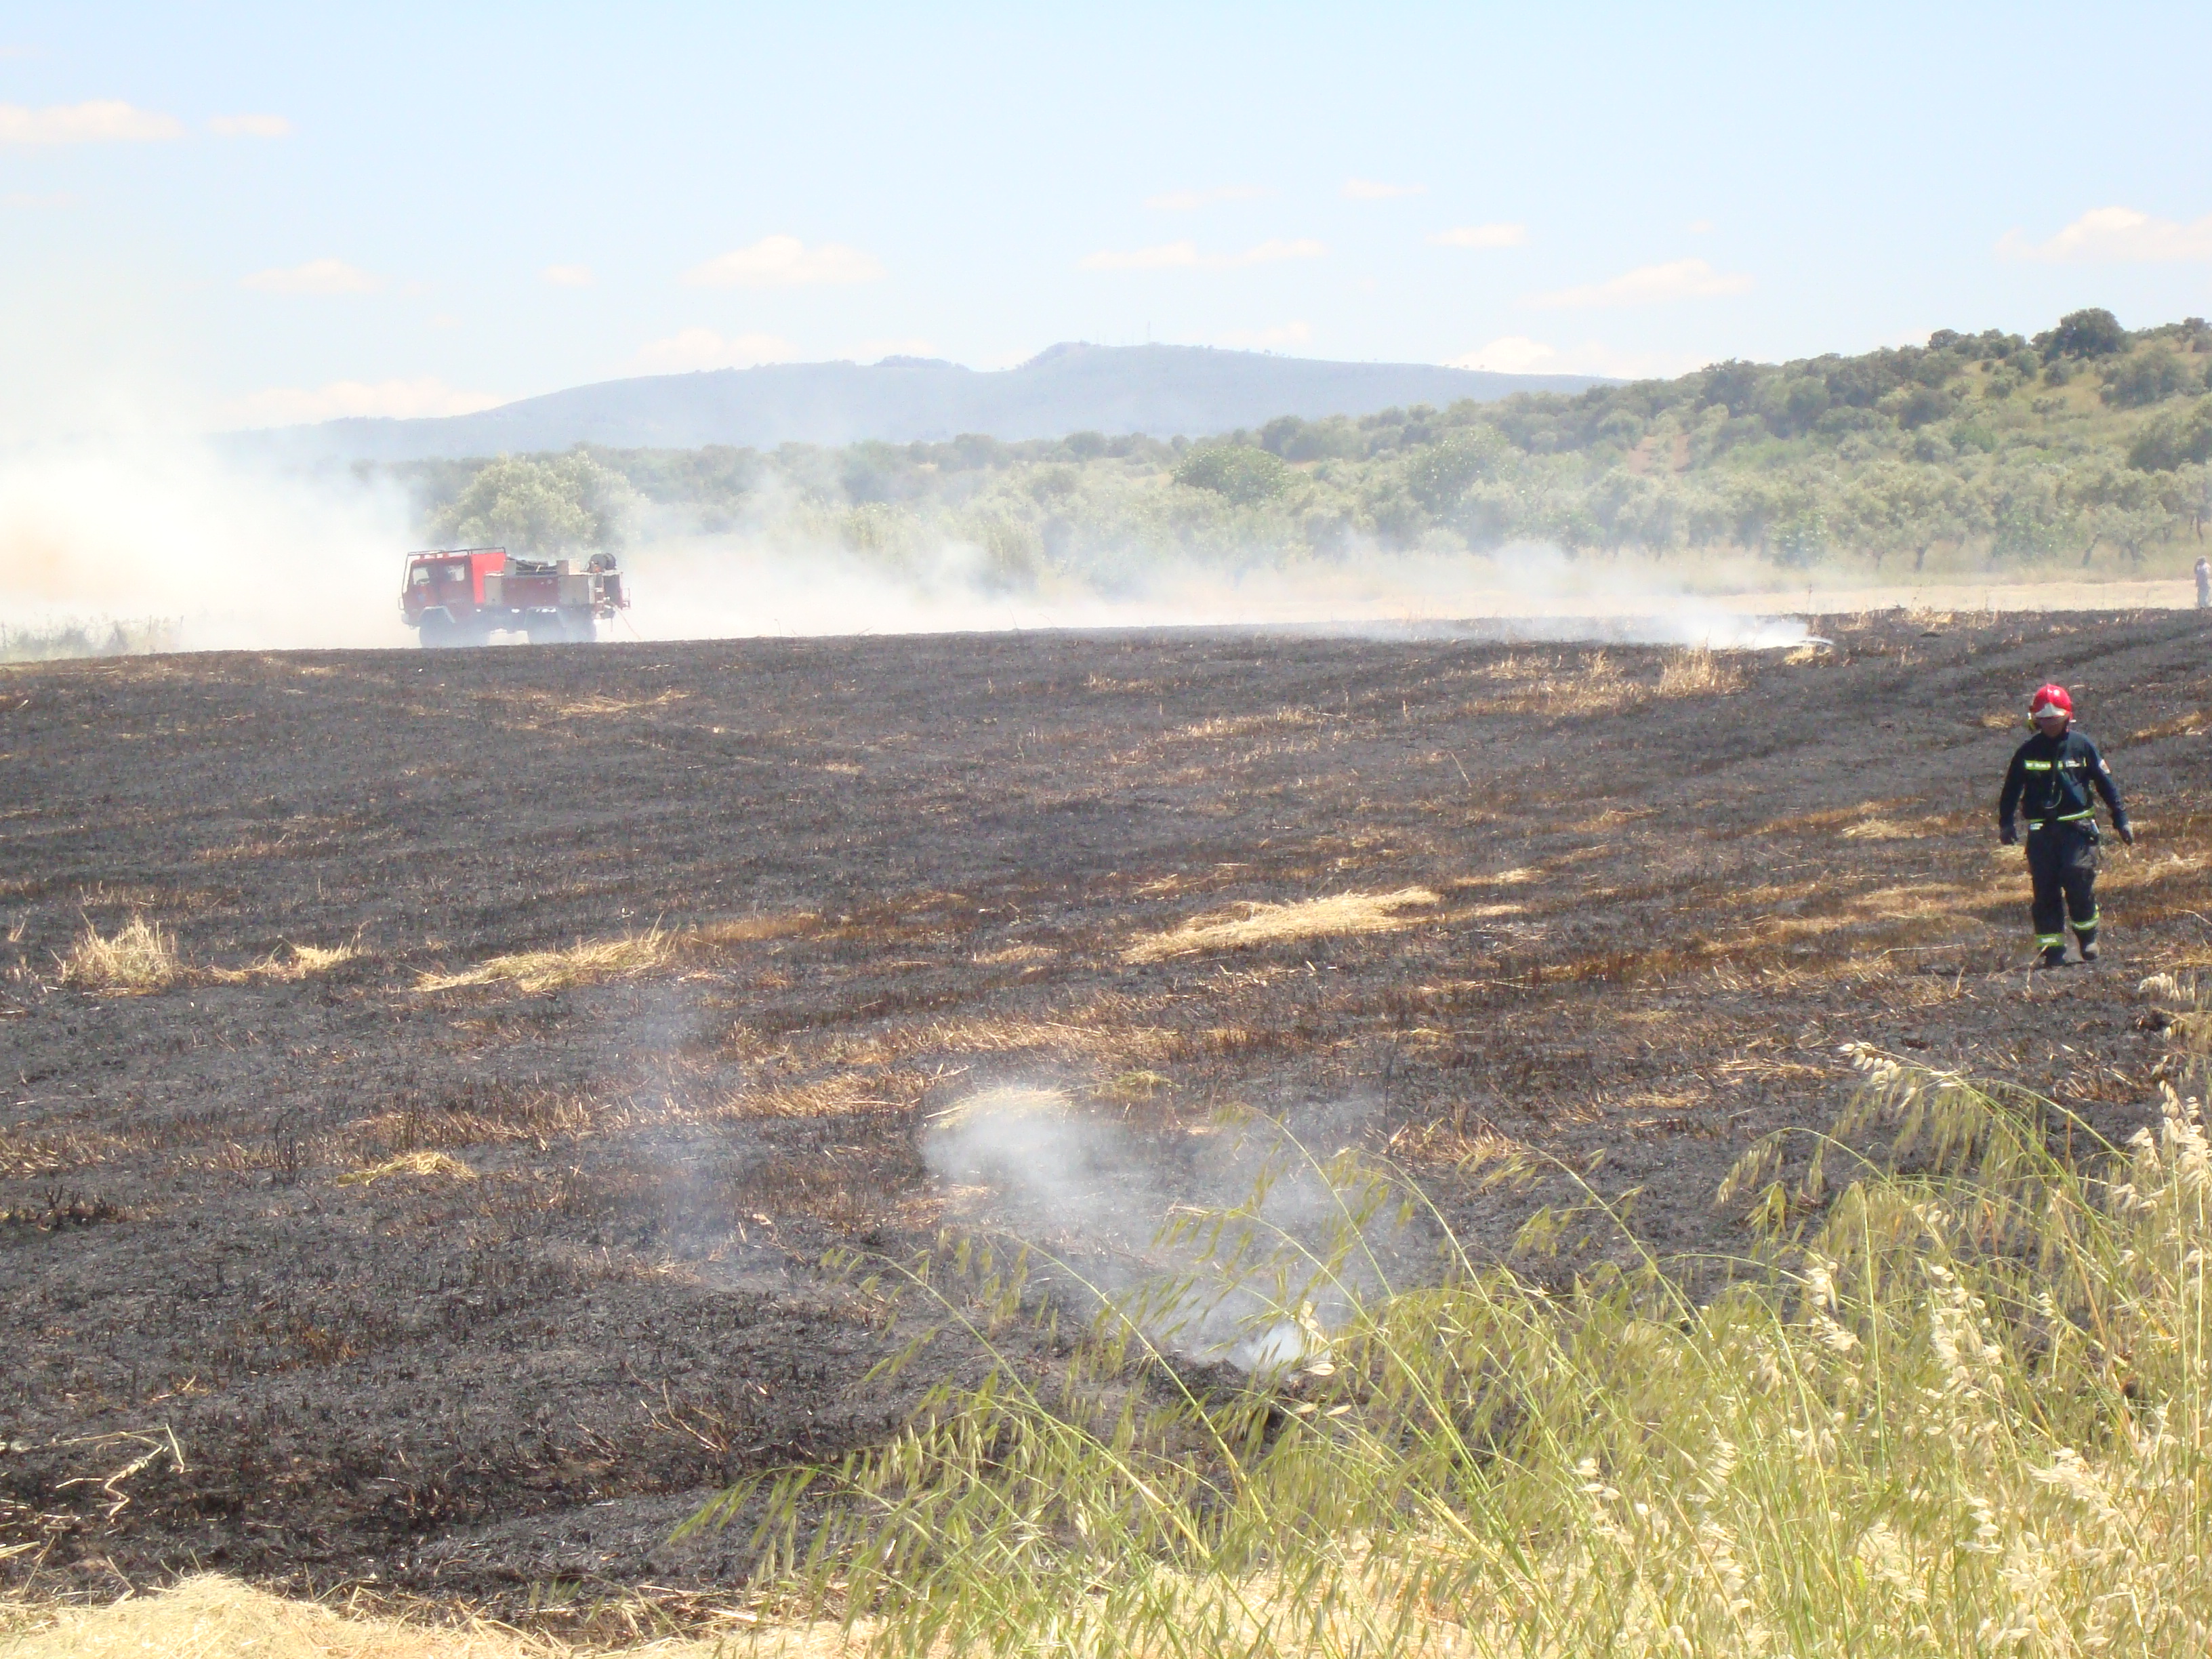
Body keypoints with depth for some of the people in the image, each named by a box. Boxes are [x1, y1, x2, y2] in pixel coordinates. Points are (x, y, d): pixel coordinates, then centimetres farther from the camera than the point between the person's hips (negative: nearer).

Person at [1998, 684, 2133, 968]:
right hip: (2041, 830, 2)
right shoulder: (2027, 752, 7)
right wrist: (2005, 824, 8)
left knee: (2080, 884, -12)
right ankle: (2051, 948, 4)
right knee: (2045, 891, -1)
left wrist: (2120, 820, 7)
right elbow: (2011, 789, 16)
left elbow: (2106, 783, 8)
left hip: (2076, 827, -2)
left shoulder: (2082, 746, 3)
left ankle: (2088, 938, 9)